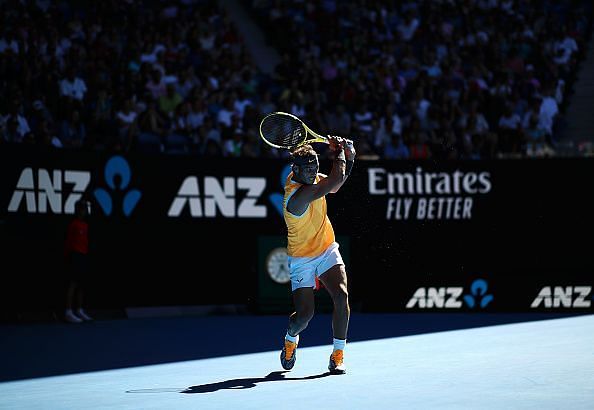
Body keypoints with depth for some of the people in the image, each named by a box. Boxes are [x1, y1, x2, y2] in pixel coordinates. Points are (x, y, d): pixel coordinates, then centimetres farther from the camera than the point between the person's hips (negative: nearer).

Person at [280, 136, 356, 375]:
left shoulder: (311, 179, -4)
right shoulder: (296, 195, -29)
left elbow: (337, 183, 14)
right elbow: (336, 180, -32)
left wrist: (348, 156, -4)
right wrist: (339, 152, -16)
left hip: (327, 251, 6)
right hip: (302, 259, -6)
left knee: (341, 295, -17)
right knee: (305, 314, -8)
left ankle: (337, 356, -10)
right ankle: (290, 339, 30)